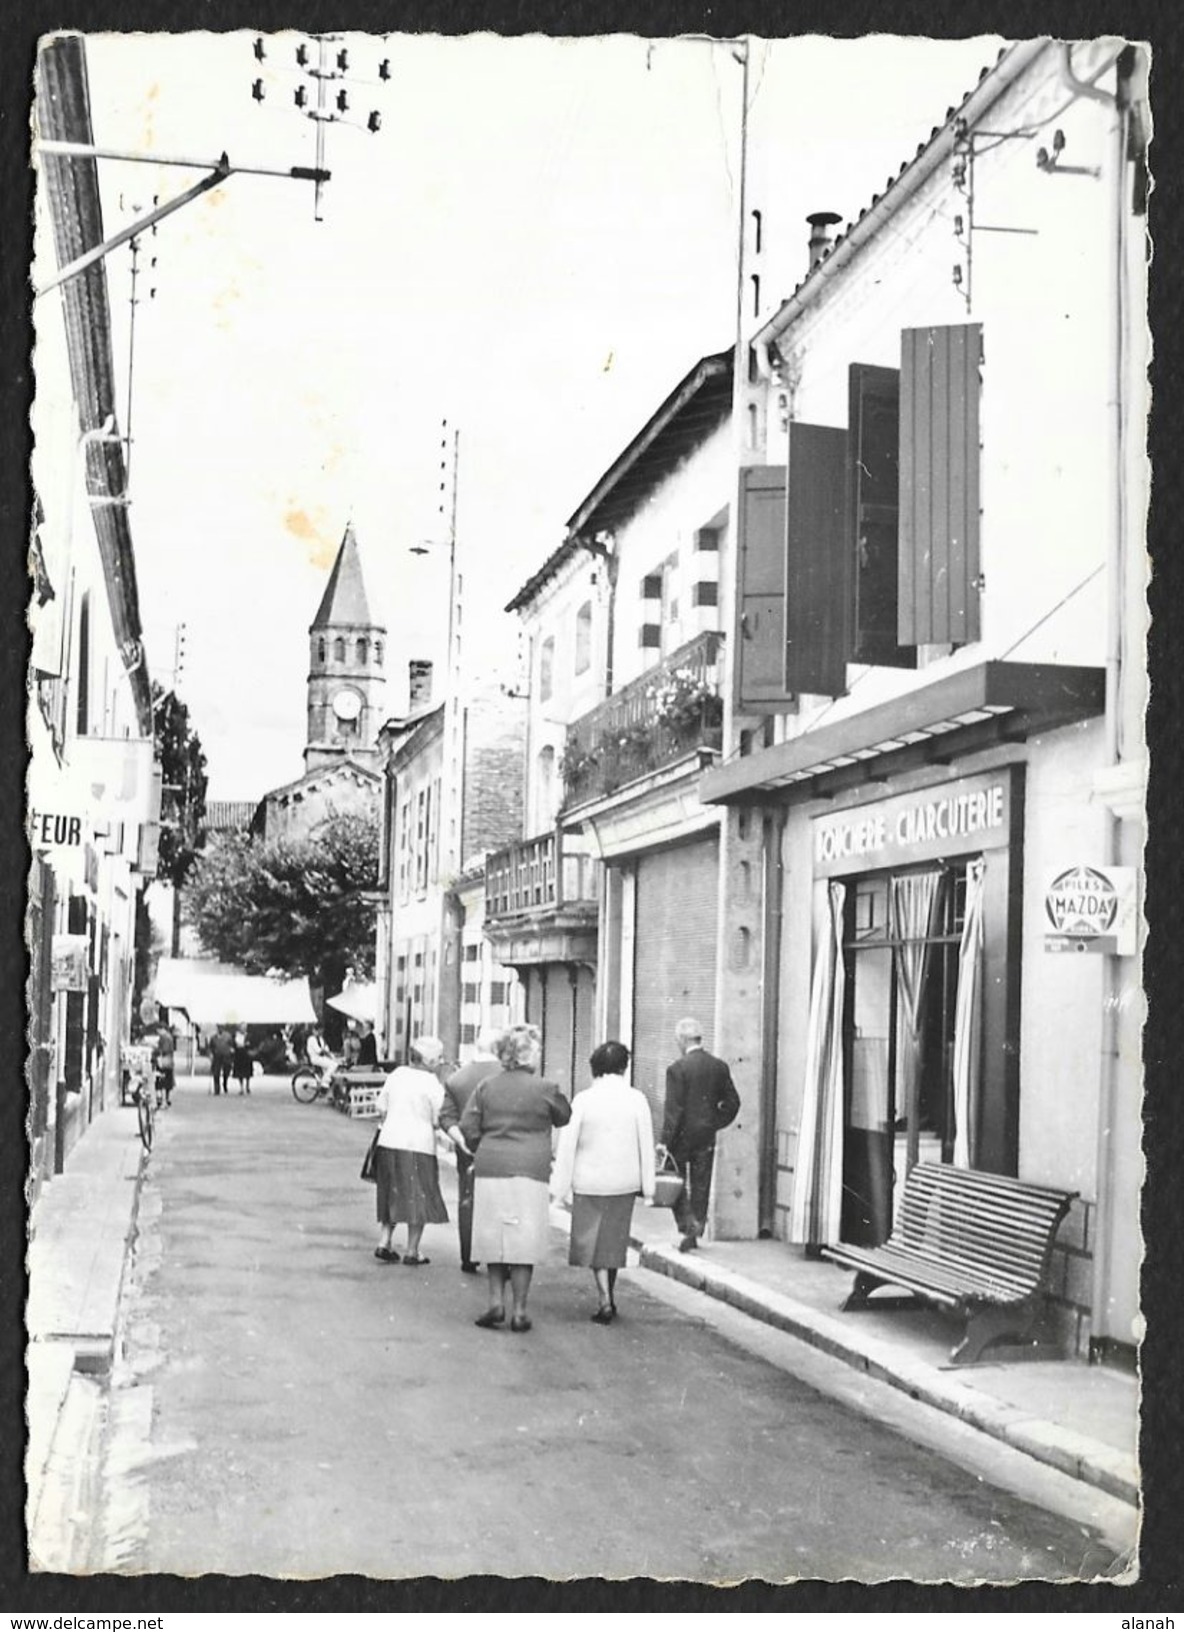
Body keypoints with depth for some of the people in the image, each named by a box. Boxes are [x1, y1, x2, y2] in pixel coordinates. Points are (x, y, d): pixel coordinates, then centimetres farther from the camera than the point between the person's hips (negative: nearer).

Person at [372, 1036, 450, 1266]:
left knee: (393, 1195, 18)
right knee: (419, 1198, 7)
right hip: (418, 1144, -5)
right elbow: (439, 1121, -9)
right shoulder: (432, 1084, -11)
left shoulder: (396, 1074, 6)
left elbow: (382, 1109, 12)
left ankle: (384, 1242, 11)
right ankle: (412, 1251, 9)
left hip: (389, 1142, 6)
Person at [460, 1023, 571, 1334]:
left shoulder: (487, 1085, 4)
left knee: (494, 1238, 13)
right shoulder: (545, 1089, -4)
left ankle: (496, 1303, 10)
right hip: (530, 1169, -3)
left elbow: (468, 1127, 2)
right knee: (523, 1241, 3)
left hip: (489, 1169, 3)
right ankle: (519, 1312, 5)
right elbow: (565, 1119, 11)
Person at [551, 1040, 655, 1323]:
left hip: (589, 1181, -2)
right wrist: (648, 1188, 7)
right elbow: (646, 1144, 0)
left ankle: (605, 1299, -8)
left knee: (590, 1239, 6)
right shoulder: (636, 1099, -5)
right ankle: (608, 1298, 23)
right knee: (615, 1239, 15)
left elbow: (567, 1145, -6)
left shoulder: (583, 1100, -8)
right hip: (625, 1181, 2)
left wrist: (560, 1187, 1)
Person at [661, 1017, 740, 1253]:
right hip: (707, 1136, 5)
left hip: (683, 1135, -5)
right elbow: (732, 1102, 5)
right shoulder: (719, 1067, 3)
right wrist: (715, 1124, 14)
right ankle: (694, 1233, 15)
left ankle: (686, 1225, -4)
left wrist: (665, 1141, -14)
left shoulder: (678, 1068, -14)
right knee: (701, 1186, 11)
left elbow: (673, 1109, -17)